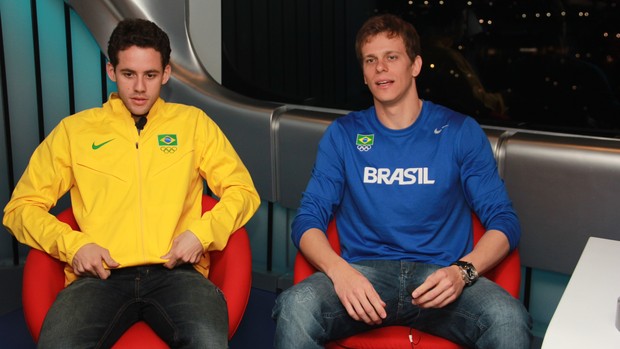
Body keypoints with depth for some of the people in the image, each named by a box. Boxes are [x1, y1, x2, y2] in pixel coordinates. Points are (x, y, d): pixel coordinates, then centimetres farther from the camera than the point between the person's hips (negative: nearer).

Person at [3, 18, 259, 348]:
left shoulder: (193, 122, 18)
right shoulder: (74, 129, 17)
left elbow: (242, 191, 15)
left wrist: (202, 233, -3)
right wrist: (71, 244, -2)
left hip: (175, 271, 0)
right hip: (100, 275, 1)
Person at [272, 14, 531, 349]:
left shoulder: (461, 131, 8)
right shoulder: (343, 134, 11)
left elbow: (503, 219, 5)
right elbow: (308, 218, 5)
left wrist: (463, 271, -15)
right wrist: (339, 270, -17)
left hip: (438, 276, 0)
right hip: (363, 271, 0)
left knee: (509, 318, -30)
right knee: (295, 308, -31)